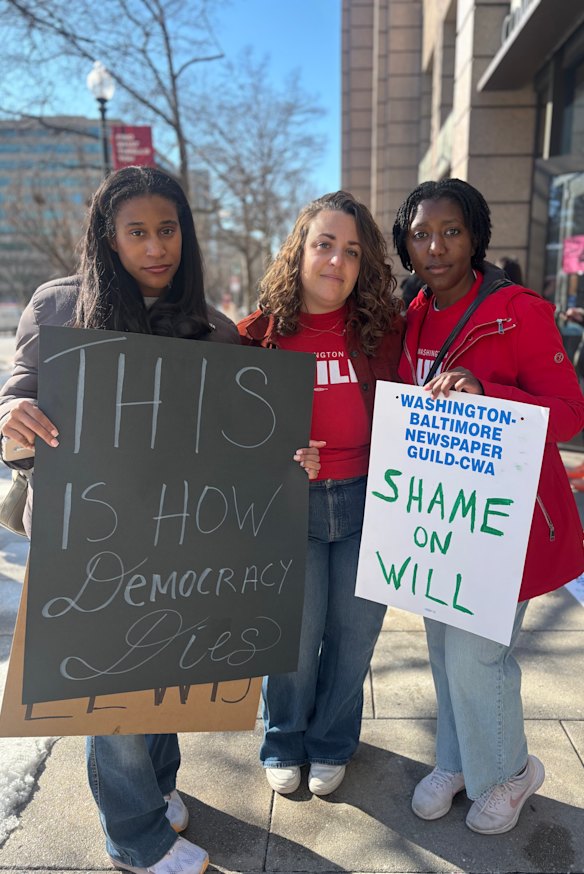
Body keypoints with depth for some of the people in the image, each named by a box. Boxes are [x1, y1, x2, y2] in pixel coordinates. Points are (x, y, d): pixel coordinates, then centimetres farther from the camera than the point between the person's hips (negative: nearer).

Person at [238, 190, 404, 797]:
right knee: (295, 632, 6)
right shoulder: (258, 336, -5)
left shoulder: (384, 329, -2)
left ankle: (330, 743, 41)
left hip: (365, 501, 2)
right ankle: (283, 743, 37)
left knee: (354, 631, 13)